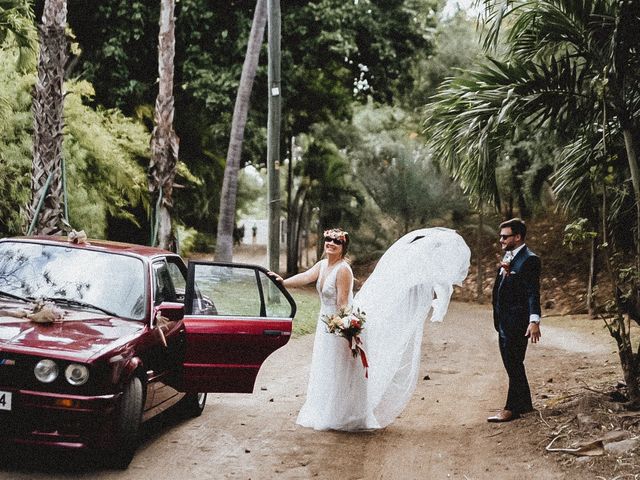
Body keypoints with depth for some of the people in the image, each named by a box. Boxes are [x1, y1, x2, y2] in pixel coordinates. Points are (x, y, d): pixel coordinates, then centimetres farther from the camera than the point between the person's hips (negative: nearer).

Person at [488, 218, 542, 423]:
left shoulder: (529, 260, -13)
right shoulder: (508, 256, 15)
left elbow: (533, 292, -18)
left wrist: (534, 321, -26)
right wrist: (505, 272, -4)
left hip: (517, 321, -9)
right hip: (504, 321, 9)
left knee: (514, 365, -3)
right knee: (511, 364, 15)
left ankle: (512, 408, 3)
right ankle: (524, 403, 26)